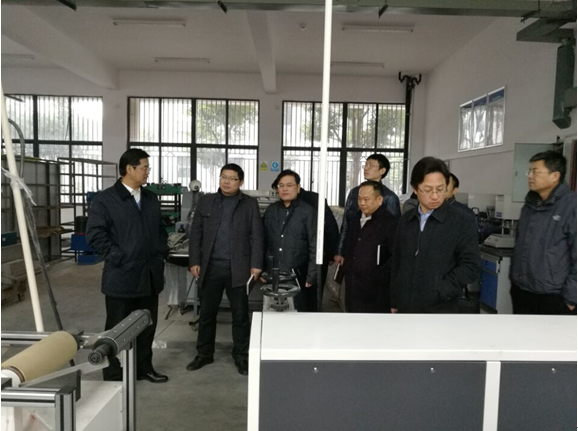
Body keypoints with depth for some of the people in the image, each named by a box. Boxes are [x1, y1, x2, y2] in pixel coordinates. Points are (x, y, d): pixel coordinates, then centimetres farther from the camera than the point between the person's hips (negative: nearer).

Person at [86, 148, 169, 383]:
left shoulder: (151, 199, 12)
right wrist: (119, 258, -15)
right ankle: (114, 376, 22)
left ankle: (144, 368, 31)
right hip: (122, 276, -6)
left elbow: (161, 229, 20)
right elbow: (95, 235, -12)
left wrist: (161, 253, 7)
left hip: (150, 275, 6)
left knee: (148, 326, 15)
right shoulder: (105, 199, -7)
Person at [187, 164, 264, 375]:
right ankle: (204, 354, 29)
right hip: (210, 267, 2)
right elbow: (196, 233, 7)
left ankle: (241, 356, 21)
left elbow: (256, 236, -1)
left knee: (240, 315, 6)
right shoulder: (205, 201, 8)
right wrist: (194, 261, -1)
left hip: (238, 268, -2)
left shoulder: (250, 204, 3)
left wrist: (256, 264, -9)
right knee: (207, 313, 12)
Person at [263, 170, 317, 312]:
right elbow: (264, 242, 10)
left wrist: (311, 277, -11)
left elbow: (315, 247, -8)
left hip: (298, 276, -3)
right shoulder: (270, 210, 7)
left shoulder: (308, 212, -6)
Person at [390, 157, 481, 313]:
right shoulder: (405, 221, 7)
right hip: (406, 307, 4)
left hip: (439, 309, -4)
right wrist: (394, 301, 10)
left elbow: (472, 266, -8)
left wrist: (440, 291, -15)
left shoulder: (462, 223, -7)